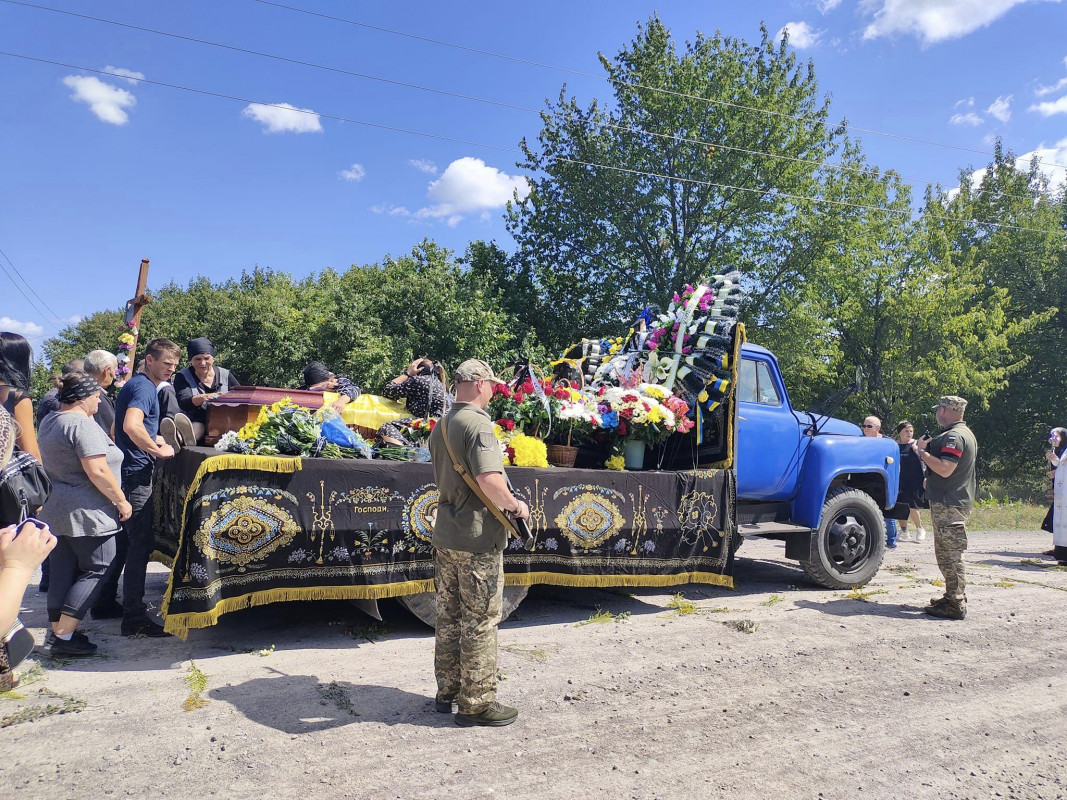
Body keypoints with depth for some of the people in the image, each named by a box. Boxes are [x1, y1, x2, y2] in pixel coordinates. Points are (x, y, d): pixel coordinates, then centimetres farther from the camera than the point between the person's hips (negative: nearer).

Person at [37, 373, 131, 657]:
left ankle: (57, 633, 20)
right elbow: (97, 471, -23)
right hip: (85, 513, -9)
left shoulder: (49, 421, 13)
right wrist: (121, 501, -15)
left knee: (62, 572, 13)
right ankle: (64, 636, -1)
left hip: (55, 512, 9)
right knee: (95, 570, 0)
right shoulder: (83, 424, -17)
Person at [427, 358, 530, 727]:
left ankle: (448, 691, 28)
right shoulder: (478, 424, -17)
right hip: (478, 538, -9)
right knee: (480, 620, 1)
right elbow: (489, 480, -30)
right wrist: (514, 505, -13)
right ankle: (477, 703, 10)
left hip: (445, 536, 9)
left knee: (449, 616, 17)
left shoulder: (441, 427, 12)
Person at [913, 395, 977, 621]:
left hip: (949, 504, -11)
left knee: (949, 555, -7)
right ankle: (954, 597, 27)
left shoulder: (954, 436, -18)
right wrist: (929, 448, 13)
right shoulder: (965, 434, 17)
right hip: (957, 501, 11)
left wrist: (922, 452, -16)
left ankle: (955, 606, -4)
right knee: (949, 555, 19)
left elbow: (945, 469, -25)